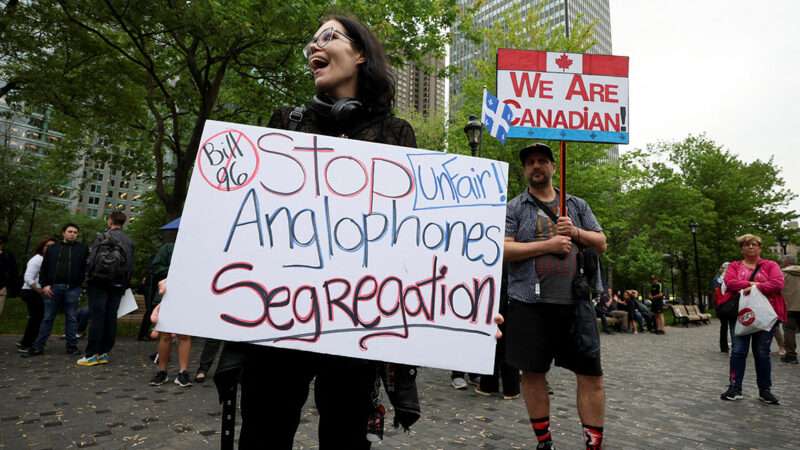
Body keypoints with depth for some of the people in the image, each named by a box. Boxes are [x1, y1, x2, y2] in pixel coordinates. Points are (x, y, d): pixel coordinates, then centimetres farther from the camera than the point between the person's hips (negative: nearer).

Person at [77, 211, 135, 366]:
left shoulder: (103, 237, -6)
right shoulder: (129, 242, 7)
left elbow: (92, 260, -9)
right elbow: (130, 265, 5)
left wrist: (91, 277, 6)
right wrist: (125, 284, 11)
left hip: (100, 282, -4)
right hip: (118, 284, 4)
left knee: (97, 317, -2)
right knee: (111, 318, 7)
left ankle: (91, 354, 0)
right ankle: (105, 352, 11)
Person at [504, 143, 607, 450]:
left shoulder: (577, 205, 16)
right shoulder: (514, 208, 6)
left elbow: (601, 243, 15)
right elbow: (502, 249, -6)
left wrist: (576, 232, -4)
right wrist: (548, 245, -12)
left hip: (576, 302, 2)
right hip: (530, 304, -2)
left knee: (591, 373, 3)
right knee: (532, 373, 7)